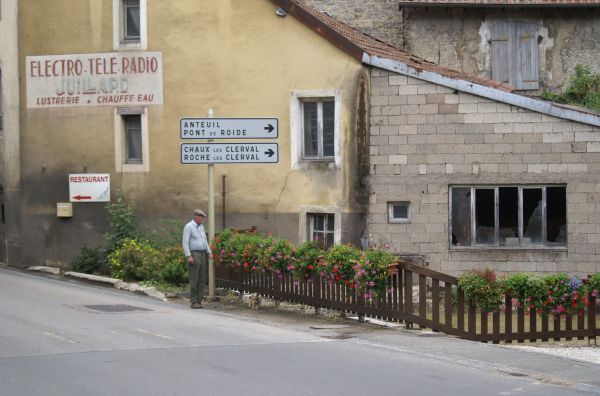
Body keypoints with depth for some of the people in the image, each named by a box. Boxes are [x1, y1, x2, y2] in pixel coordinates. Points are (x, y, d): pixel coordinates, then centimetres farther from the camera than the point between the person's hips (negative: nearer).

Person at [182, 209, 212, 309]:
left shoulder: (201, 227, 17)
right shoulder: (188, 227, -7)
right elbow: (185, 242, -12)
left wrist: (209, 252, 15)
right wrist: (188, 256, -19)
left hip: (202, 254, 8)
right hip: (194, 255, -8)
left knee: (202, 279, 4)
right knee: (194, 279, -8)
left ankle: (199, 301, 7)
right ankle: (193, 302, -6)